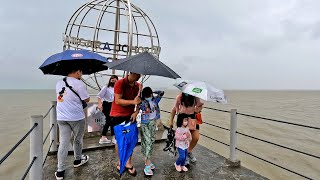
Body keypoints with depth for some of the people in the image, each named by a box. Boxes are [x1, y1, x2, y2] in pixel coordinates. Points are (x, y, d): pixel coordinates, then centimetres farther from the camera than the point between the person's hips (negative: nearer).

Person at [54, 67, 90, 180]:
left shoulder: (59, 83, 8)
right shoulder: (79, 83, -14)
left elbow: (64, 97, 16)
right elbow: (86, 100, -9)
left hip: (61, 118, 5)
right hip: (76, 117, -5)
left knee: (63, 143, 8)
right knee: (78, 140, 16)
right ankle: (77, 160, 36)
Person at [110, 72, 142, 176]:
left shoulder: (138, 86, 1)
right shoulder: (120, 83, -15)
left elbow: (140, 102, 4)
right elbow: (117, 101, -21)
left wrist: (136, 112, -12)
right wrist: (133, 101, -30)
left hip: (130, 116, 4)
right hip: (117, 116, -4)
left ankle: (128, 163, 22)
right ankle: (120, 161, 30)